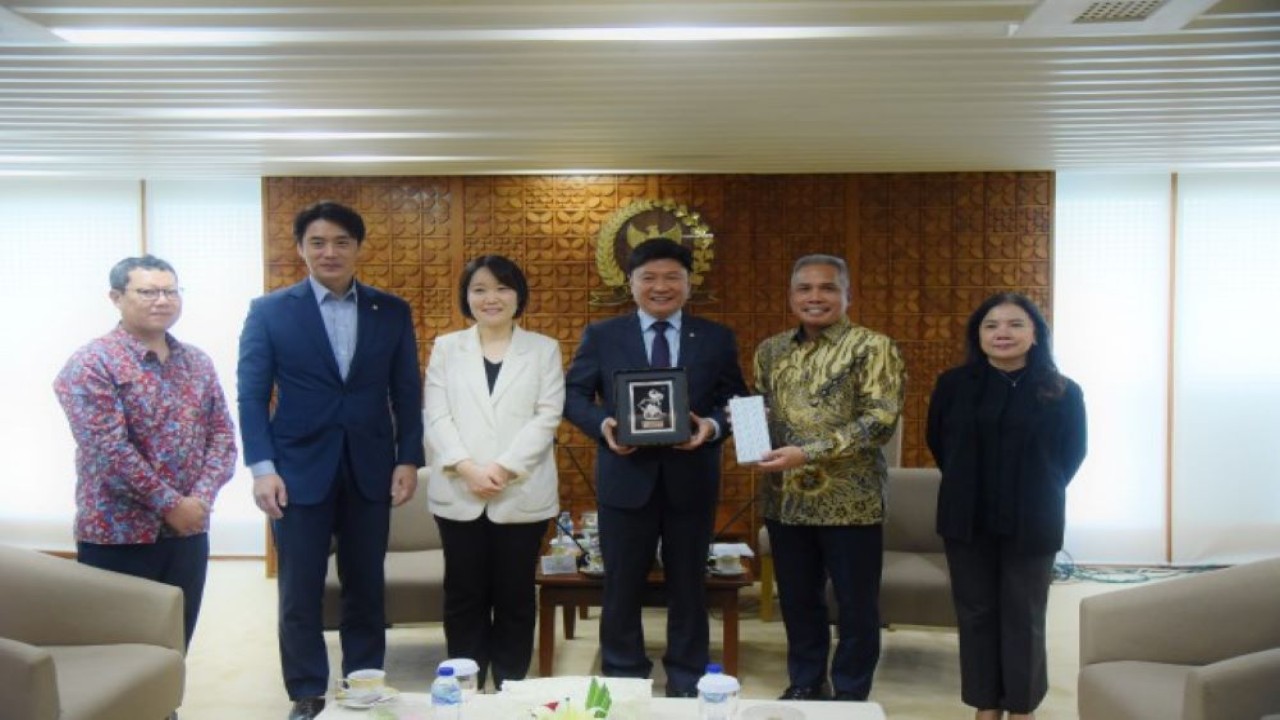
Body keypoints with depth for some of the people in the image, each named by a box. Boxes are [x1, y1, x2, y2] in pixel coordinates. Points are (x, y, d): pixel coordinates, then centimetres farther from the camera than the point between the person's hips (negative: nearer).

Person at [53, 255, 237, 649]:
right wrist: (169, 504, -16)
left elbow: (222, 434, 5)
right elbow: (110, 450, -18)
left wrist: (200, 497, -10)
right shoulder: (91, 365, -10)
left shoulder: (198, 363, 9)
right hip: (118, 536, -5)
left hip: (188, 532, 6)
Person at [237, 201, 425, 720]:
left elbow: (407, 392, 6)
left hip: (370, 470, 2)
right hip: (299, 470, -1)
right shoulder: (269, 311, 0)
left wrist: (408, 458, -1)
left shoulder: (392, 312, 5)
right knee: (300, 594, 5)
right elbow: (252, 395, -3)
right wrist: (261, 467, -11)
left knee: (366, 588, 11)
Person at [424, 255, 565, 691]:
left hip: (521, 495, -1)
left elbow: (547, 417, -4)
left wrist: (503, 468, -14)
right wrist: (467, 469, -14)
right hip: (459, 495, 1)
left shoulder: (543, 349, 6)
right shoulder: (446, 348, 10)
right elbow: (436, 417, 1)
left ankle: (511, 689, 17)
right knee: (464, 595, 6)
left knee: (515, 596, 6)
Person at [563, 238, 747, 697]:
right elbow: (574, 395, 3)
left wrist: (713, 426, -16)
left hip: (691, 479, 1)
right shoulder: (601, 336, 4)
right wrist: (603, 425, -16)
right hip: (626, 477, 0)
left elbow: (735, 401, 5)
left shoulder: (717, 339, 5)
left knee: (688, 585, 12)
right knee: (622, 586, 9)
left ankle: (686, 681, 27)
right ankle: (623, 679, 26)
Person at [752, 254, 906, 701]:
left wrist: (808, 453, -22)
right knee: (798, 600, 15)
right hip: (785, 499, 5)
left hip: (849, 500, -4)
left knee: (856, 606, 6)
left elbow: (881, 420, -15)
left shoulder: (871, 347, -6)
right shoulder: (770, 350, 11)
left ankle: (850, 696, 23)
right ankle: (804, 686, 31)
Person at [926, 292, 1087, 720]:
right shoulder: (953, 385, -2)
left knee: (1023, 617, 7)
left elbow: (1072, 454, 7)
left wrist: (1036, 492, 6)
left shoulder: (1063, 392, -5)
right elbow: (937, 442, 12)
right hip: (967, 520, 2)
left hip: (1032, 522, -2)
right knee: (975, 613, 9)